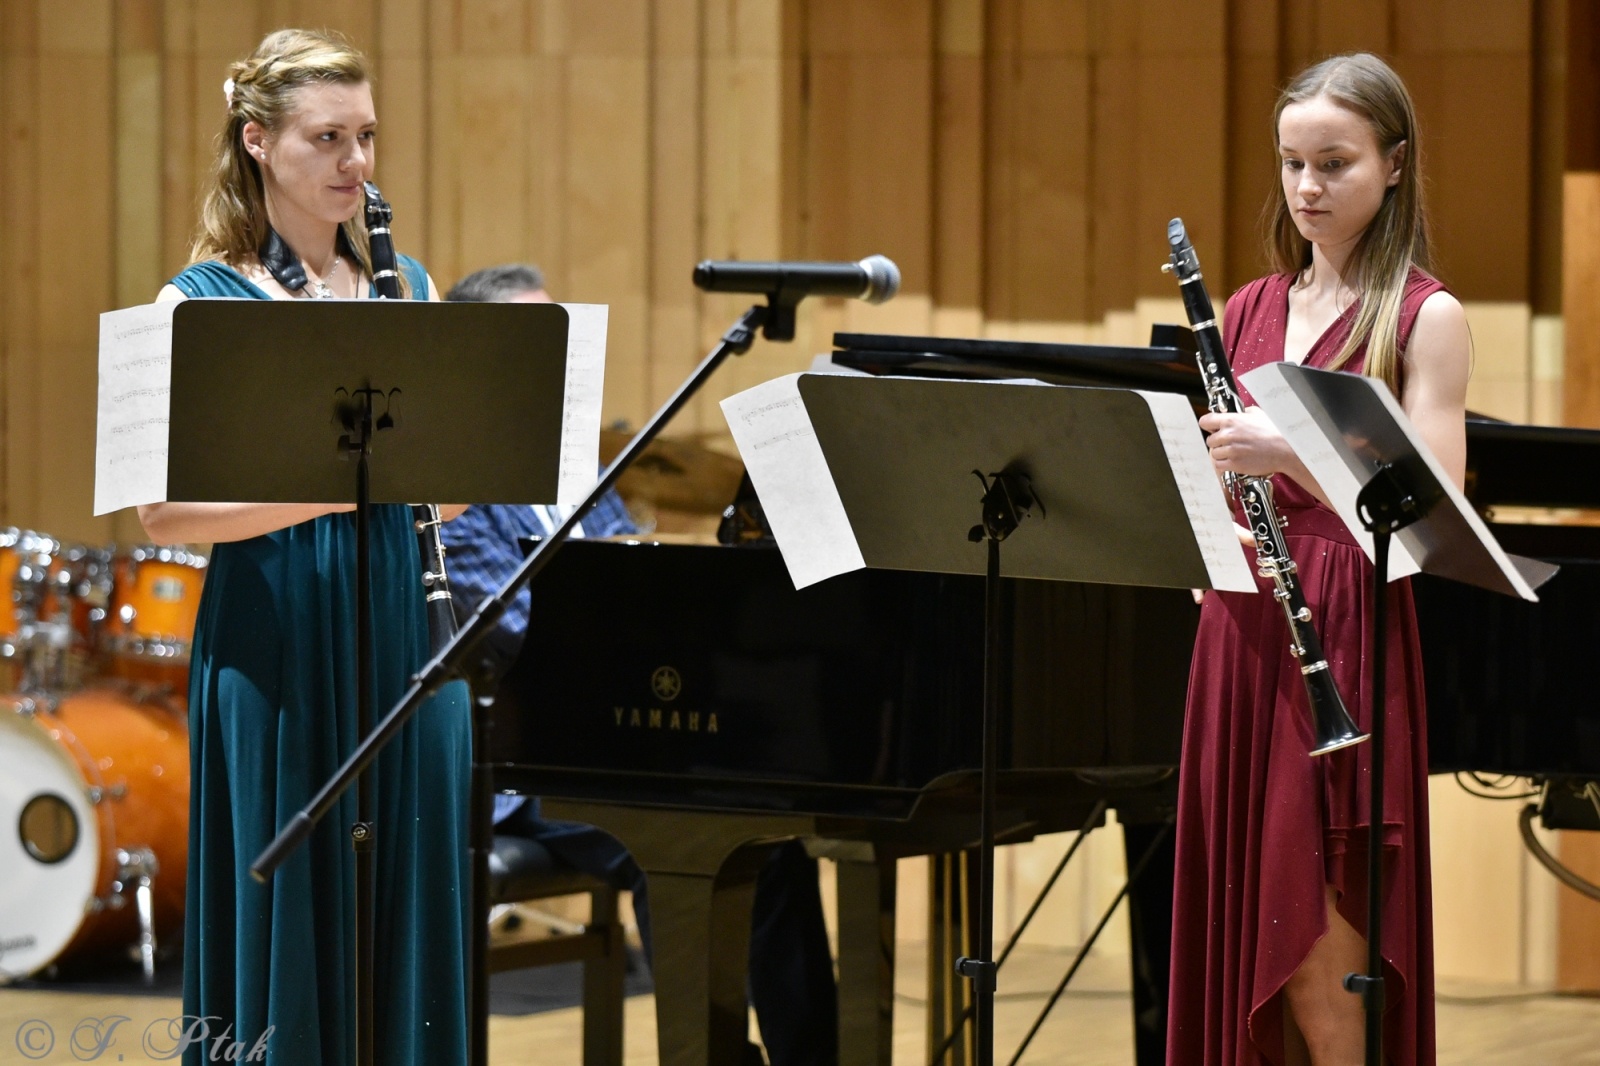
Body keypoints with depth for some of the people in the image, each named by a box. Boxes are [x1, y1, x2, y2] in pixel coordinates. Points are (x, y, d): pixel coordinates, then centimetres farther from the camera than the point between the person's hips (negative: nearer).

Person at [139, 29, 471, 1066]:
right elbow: (164, 510, -10)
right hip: (274, 641, -4)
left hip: (403, 636, 4)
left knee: (410, 914, 5)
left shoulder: (406, 288, 11)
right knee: (290, 921, -1)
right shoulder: (203, 303, -2)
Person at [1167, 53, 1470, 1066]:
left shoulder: (1425, 318, -3)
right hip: (1241, 638, 6)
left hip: (1346, 645, -6)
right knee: (1245, 959, 7)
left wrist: (1291, 453, -24)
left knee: (1322, 979, -7)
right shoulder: (1252, 309, 14)